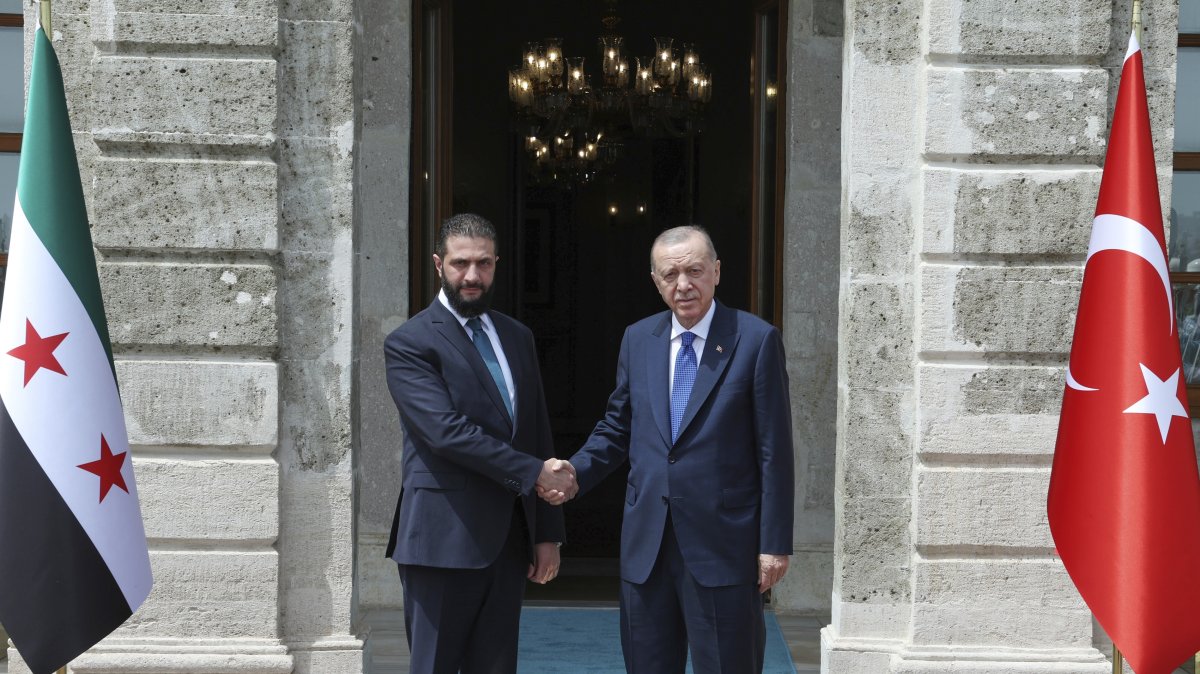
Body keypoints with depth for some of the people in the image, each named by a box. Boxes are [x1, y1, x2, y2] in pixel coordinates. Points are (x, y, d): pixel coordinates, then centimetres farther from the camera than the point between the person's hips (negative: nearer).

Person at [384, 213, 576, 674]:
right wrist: (533, 472, -16)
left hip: (509, 539, 6)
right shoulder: (409, 343, -6)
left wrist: (548, 532, 11)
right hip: (445, 539, -6)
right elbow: (447, 432, -18)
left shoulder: (518, 338, 14)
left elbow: (539, 435, 15)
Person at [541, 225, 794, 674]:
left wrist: (775, 543, -9)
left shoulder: (756, 341, -6)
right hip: (646, 545, 5)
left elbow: (774, 451, -7)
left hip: (722, 545, -4)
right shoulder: (637, 339, 9)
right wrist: (575, 473, -3)